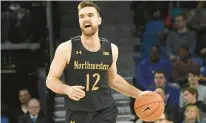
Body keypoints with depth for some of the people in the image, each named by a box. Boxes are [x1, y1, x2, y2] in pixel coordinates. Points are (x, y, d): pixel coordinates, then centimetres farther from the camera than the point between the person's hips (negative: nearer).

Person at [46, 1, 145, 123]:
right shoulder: (66, 48, -7)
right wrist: (67, 89, -23)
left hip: (105, 112, 1)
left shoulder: (111, 49, 5)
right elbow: (51, 80, -3)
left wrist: (138, 94, 16)